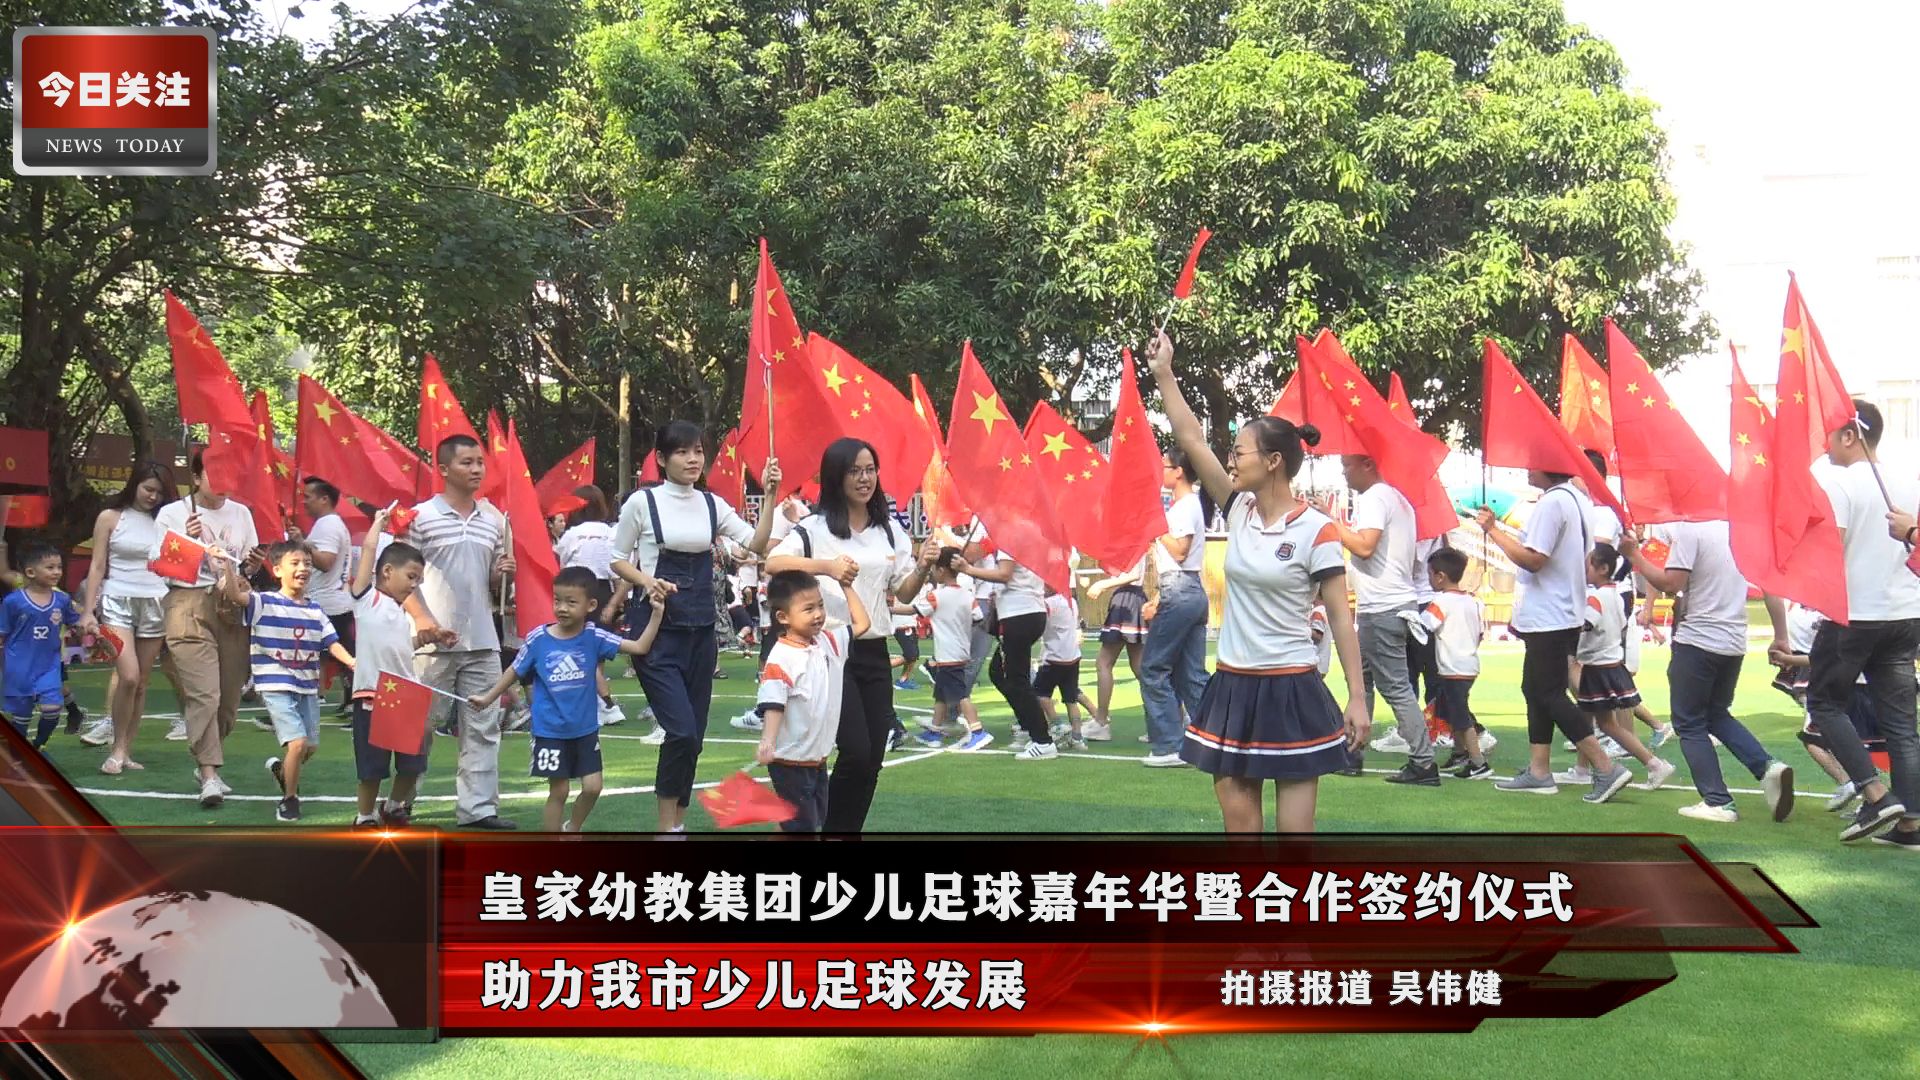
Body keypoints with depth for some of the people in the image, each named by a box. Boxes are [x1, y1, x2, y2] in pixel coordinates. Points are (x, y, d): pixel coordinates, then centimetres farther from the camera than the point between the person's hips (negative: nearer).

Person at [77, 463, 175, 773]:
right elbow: (97, 566, 3)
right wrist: (89, 610, -2)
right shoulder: (110, 518, 3)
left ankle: (126, 751, 11)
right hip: (118, 603, -3)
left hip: (155, 605, 3)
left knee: (142, 683, 4)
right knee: (129, 677, -17)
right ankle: (117, 750, -3)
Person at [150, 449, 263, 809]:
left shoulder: (241, 513, 13)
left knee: (229, 695, 5)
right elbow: (156, 562, -2)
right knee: (204, 694, -14)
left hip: (232, 607, 4)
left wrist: (252, 566, -4)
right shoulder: (172, 514, 3)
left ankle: (205, 762, 23)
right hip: (189, 607, -4)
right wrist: (186, 540, -16)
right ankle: (209, 776, -15)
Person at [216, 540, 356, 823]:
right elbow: (236, 595, -23)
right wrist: (227, 566, -38)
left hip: (308, 687, 6)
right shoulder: (264, 603, -7)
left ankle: (281, 769, 44)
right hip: (276, 687, -6)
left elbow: (331, 642, 4)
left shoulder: (315, 611, 7)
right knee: (298, 742, -16)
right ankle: (289, 799, 4)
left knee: (311, 746, 11)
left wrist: (351, 661, -13)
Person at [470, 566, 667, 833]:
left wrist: (656, 615, -22)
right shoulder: (538, 639, -11)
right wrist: (488, 698, 10)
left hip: (586, 729, 2)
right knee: (559, 791, 4)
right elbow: (515, 671, 4)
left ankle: (572, 829, 29)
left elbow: (640, 647, -13)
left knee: (592, 787, 0)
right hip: (550, 732, -2)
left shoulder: (594, 637, -9)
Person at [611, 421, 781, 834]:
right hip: (656, 625, -5)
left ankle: (677, 822, 20)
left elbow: (756, 545, -3)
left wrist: (769, 496, -12)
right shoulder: (643, 501, -4)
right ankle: (668, 826, -2)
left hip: (700, 627, 5)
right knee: (681, 728, -15)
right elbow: (617, 559, 2)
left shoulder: (712, 505, 7)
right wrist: (646, 581, -15)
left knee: (694, 733, 8)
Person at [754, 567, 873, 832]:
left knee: (815, 822, 15)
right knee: (799, 826, -4)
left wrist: (847, 585, 14)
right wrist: (767, 741, -38)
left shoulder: (829, 643, 5)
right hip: (790, 761, -8)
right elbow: (772, 704, -24)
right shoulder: (781, 658, -19)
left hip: (818, 758, 8)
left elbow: (861, 624, 17)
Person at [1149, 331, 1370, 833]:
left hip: (1290, 692, -6)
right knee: (1237, 817, 8)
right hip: (1233, 687, 6)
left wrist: (1357, 698, -13)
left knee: (1294, 827, 0)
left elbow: (1340, 616, -10)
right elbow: (1192, 441, 4)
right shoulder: (1239, 511, 4)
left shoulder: (1315, 530, -11)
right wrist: (1164, 376, 1)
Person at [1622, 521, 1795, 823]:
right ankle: (1768, 767, 2)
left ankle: (1718, 802, -1)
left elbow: (1671, 584, -19)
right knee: (1717, 714, 23)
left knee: (1689, 723, 5)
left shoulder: (1687, 530, -13)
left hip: (1698, 640, -7)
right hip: (1735, 642, 7)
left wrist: (1633, 554, -11)